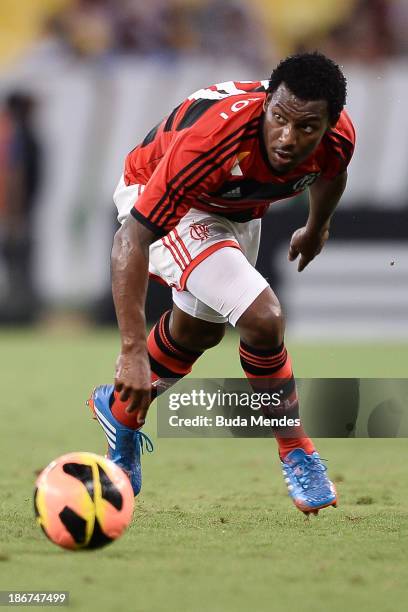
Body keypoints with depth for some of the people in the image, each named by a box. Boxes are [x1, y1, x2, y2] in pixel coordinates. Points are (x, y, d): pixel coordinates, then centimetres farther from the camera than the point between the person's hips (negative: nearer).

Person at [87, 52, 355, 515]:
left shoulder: (339, 136, -27)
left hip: (236, 210, 7)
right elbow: (132, 238, -43)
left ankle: (119, 410, 55)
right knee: (262, 317, -24)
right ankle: (295, 452, -2)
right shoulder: (212, 137, -45)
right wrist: (132, 351, -48)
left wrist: (317, 227, 23)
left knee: (199, 330, 27)